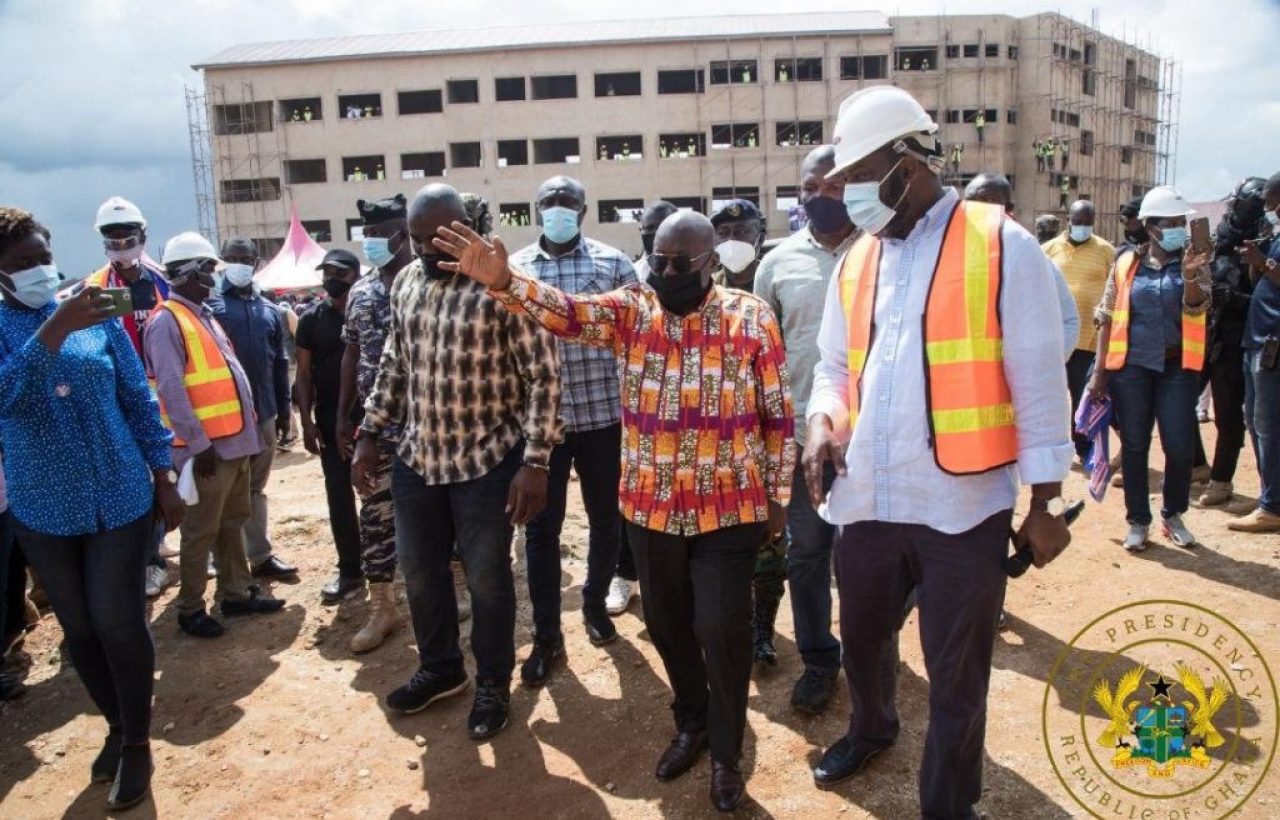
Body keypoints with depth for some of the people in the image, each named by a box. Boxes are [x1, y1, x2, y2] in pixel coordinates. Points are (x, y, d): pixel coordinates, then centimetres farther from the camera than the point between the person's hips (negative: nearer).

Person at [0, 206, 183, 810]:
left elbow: (139, 401, 4)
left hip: (121, 498, -1)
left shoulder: (99, 319, 0)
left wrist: (165, 480, 3)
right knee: (79, 628, 13)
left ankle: (138, 744, 18)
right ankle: (116, 726, 33)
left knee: (118, 622, 1)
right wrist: (57, 327, -34)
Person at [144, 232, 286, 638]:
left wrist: (248, 428, 15)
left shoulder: (203, 315, 16)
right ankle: (191, 609, 14)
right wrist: (199, 443, -20)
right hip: (207, 447, -9)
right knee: (201, 530, 2)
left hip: (235, 440, 9)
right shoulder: (167, 321, -12)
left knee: (233, 522, 16)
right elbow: (171, 389, -18)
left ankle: (237, 594, 27)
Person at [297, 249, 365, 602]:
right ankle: (350, 571, 16)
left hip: (370, 416, -2)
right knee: (339, 497, 6)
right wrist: (307, 421, -3)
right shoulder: (311, 319, 4)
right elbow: (304, 374, 5)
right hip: (330, 420, 2)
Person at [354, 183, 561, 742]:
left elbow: (543, 376, -15)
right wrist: (369, 434, 11)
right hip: (416, 459, 6)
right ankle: (439, 668, 40)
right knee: (419, 573, 17)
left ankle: (493, 685, 29)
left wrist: (535, 461, -20)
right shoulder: (405, 283, 5)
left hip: (488, 460, -6)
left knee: (486, 578, 8)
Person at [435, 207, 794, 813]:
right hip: (651, 507, 3)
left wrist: (777, 498, 1)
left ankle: (726, 752, 25)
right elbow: (566, 311, -18)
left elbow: (777, 415, -1)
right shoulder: (631, 308, 0)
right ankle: (691, 723, 41)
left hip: (730, 508, -2)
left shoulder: (751, 318, -5)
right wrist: (503, 280, -37)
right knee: (667, 623, 16)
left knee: (721, 628, 1)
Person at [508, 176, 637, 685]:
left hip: (603, 413, 0)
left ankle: (595, 601, 38)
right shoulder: (514, 267, 4)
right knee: (541, 527, 4)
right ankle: (546, 636, 17)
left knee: (606, 518, 13)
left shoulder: (612, 262, 2)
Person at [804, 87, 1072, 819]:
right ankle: (871, 730, 54)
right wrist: (823, 421, -5)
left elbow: (1039, 381, -6)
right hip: (868, 500, 5)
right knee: (863, 636, 24)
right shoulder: (856, 261, 10)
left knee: (957, 674, 10)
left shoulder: (1002, 245, -6)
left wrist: (1047, 500, -6)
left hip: (964, 505, -5)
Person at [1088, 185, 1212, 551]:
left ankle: (1173, 515, 23)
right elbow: (1106, 318, 4)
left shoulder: (1194, 261, 3)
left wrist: (1189, 277, -32)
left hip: (1177, 366, 0)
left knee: (1180, 446, 0)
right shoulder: (1126, 263, 2)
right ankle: (1138, 521, 19)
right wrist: (1099, 370, 0)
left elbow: (1197, 306, -12)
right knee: (1134, 446, 6)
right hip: (1131, 366, 0)